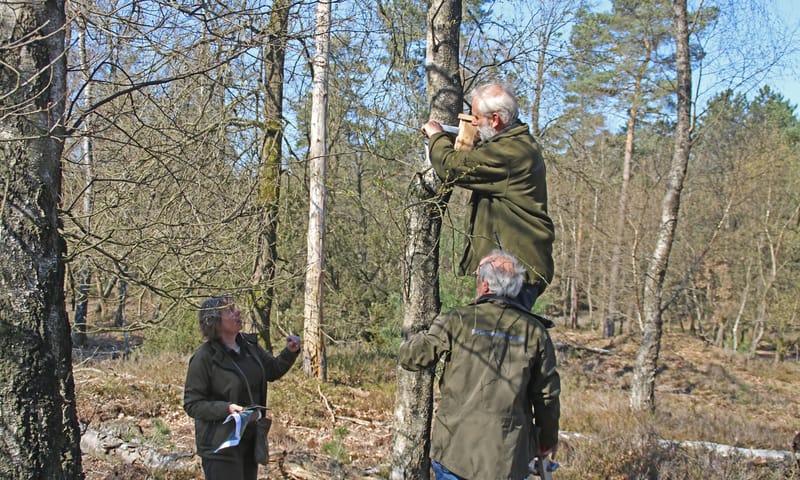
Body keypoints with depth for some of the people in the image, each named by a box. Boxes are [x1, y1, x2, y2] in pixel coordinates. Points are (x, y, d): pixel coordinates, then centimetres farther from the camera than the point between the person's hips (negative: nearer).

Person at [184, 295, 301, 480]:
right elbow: (192, 404, -15)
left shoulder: (249, 345, 2)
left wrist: (290, 352, -1)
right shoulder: (204, 358, -18)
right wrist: (226, 408, -28)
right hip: (221, 445, -7)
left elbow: (273, 371, 17)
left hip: (250, 441, 7)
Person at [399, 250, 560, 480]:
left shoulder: (458, 320, -7)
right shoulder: (535, 331, 0)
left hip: (455, 446, -1)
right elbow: (547, 394, 5)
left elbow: (411, 357, -3)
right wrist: (548, 439, 20)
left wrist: (417, 337, 21)